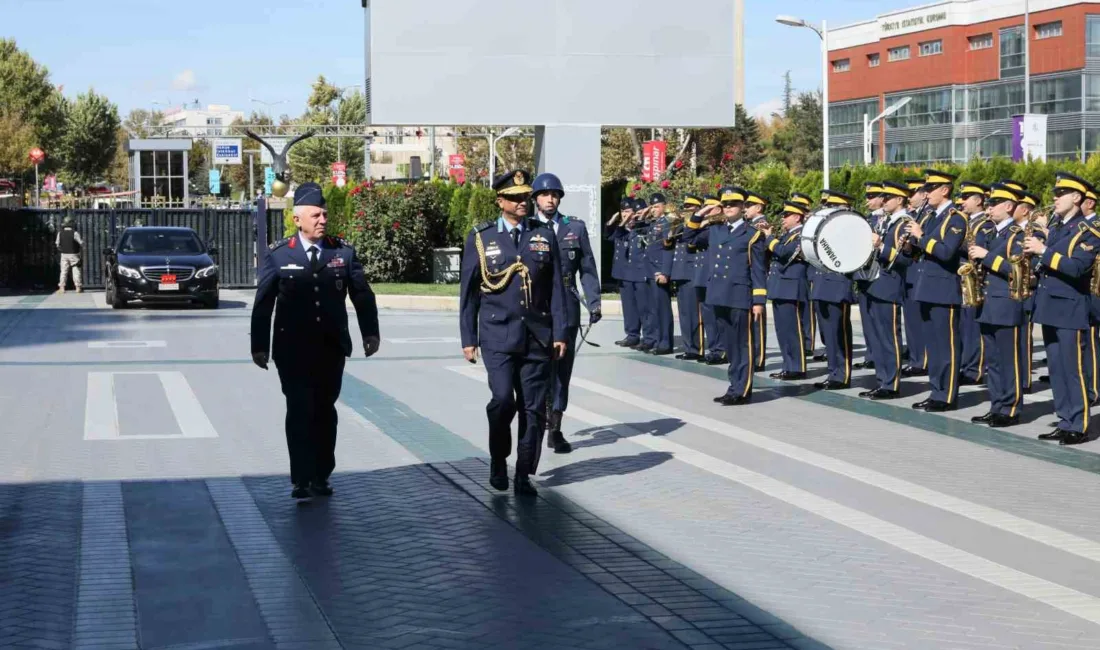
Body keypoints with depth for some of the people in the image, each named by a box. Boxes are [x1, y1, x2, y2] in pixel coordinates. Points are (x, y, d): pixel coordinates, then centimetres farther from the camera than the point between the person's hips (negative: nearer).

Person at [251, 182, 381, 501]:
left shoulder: (343, 251, 3)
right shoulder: (278, 254, -2)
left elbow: (362, 294, 8)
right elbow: (263, 303, 0)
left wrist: (370, 332, 3)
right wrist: (259, 345, -1)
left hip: (332, 347, 2)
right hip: (293, 350, -2)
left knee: (325, 411, 8)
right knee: (300, 412, -5)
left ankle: (321, 477, 17)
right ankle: (301, 480, -1)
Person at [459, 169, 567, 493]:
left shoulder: (544, 235, 7)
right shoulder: (480, 238, 2)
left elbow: (556, 287, 8)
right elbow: (469, 292, 5)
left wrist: (560, 332, 3)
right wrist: (468, 338, 3)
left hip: (537, 336, 2)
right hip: (498, 336, -2)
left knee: (533, 408, 2)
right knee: (503, 399, -15)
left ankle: (524, 475, 13)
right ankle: (498, 461, 9)